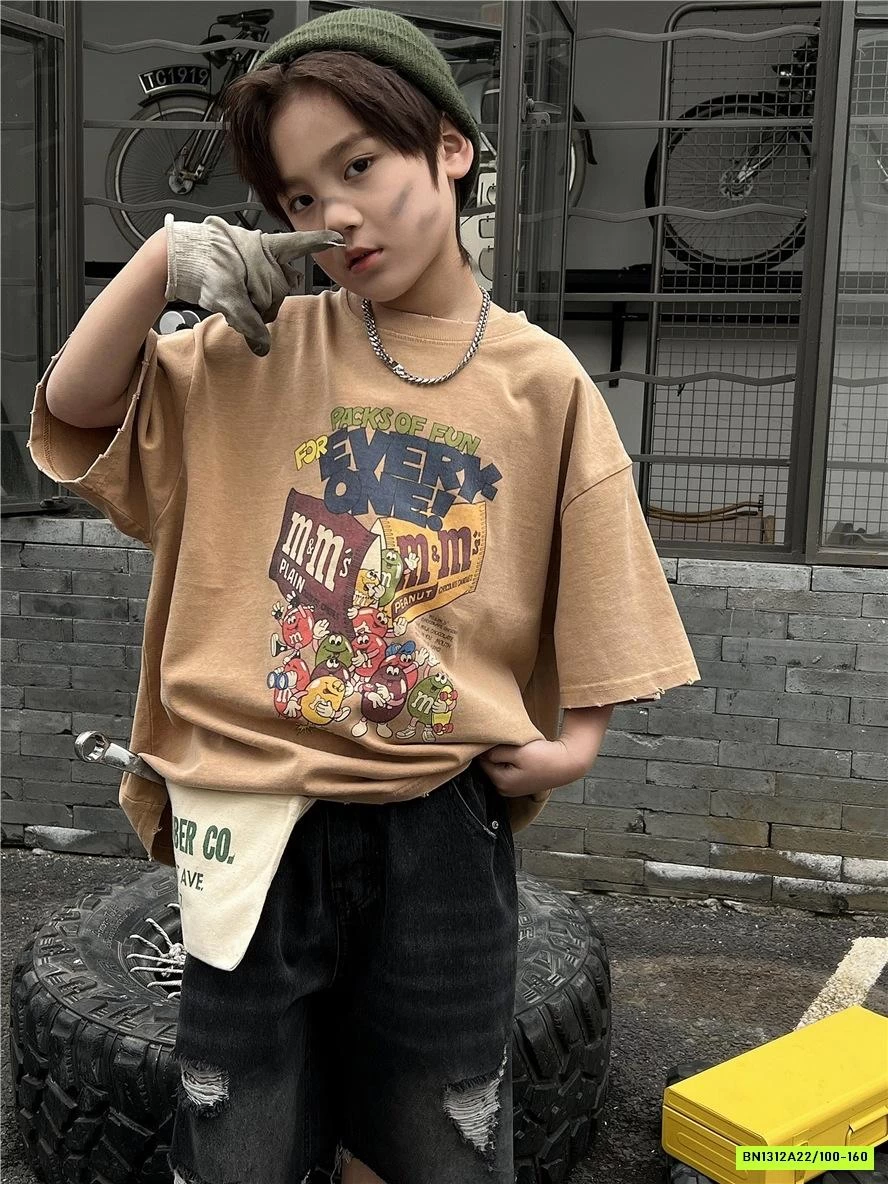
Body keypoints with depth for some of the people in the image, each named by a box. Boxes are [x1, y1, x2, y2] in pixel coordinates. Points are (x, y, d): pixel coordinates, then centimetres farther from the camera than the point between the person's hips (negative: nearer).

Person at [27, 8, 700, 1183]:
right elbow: (74, 414, -1)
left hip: (441, 820, 0)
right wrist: (164, 257, -13)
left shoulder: (541, 380, -2)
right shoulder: (264, 351, 1)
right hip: (258, 819, 1)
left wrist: (573, 738, -8)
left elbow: (585, 591, 4)